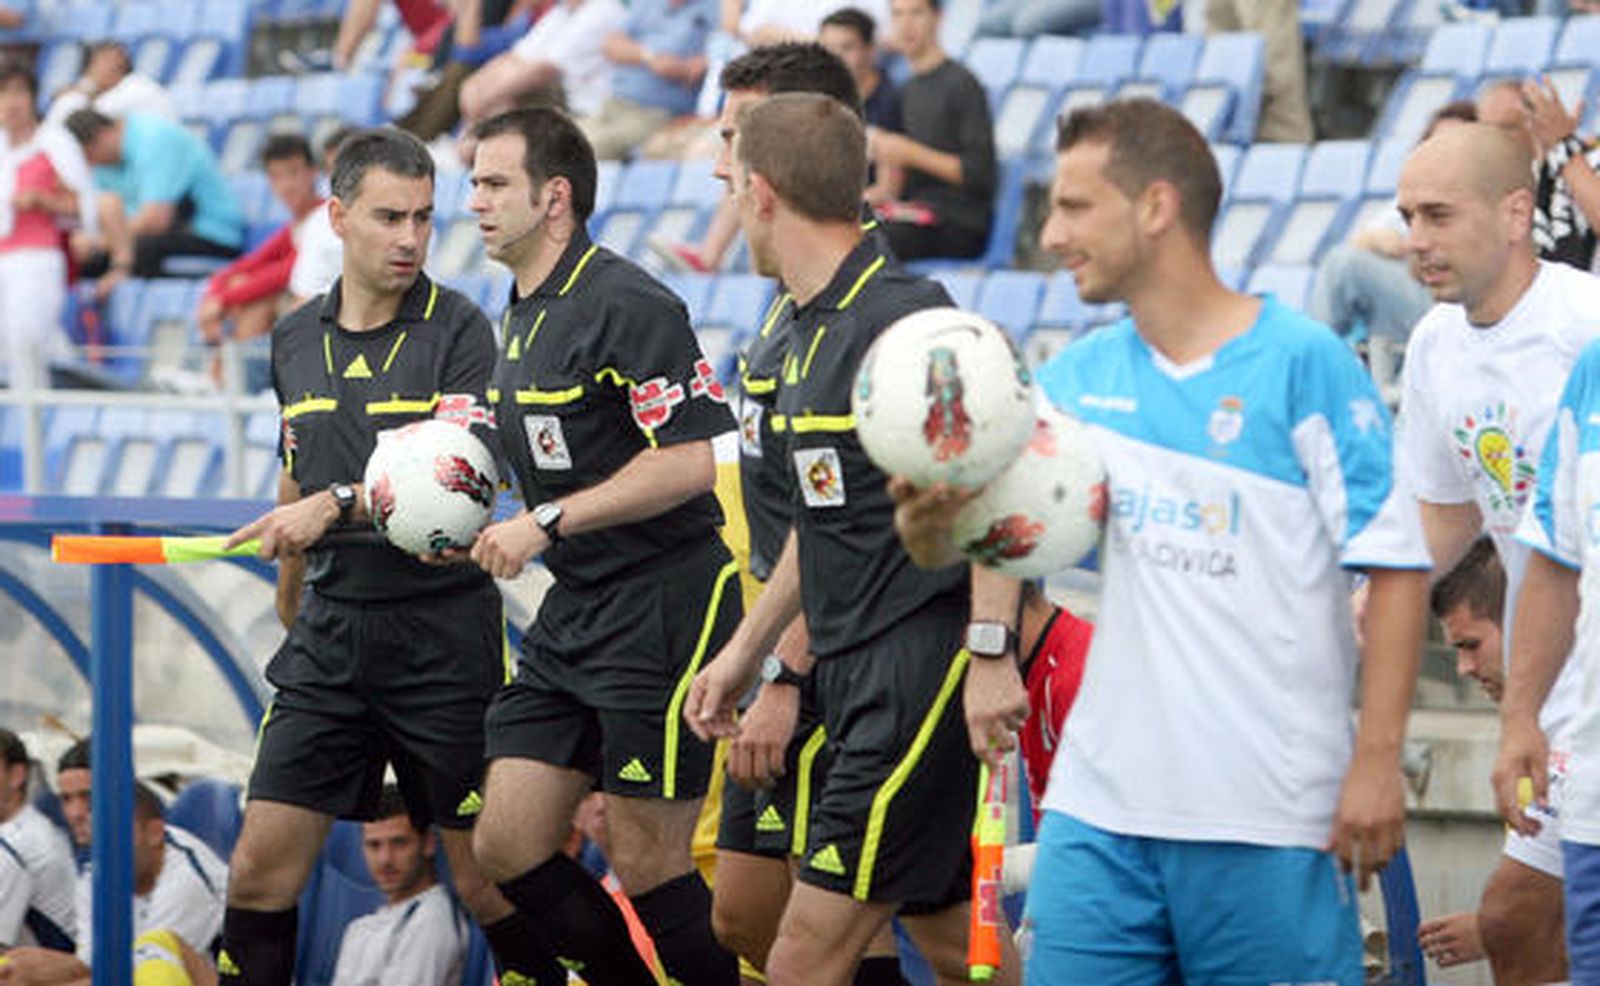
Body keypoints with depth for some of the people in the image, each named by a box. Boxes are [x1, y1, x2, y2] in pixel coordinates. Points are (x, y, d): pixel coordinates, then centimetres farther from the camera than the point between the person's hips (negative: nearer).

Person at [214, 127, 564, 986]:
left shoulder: (458, 330, -7)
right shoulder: (296, 341, 10)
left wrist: (339, 505, -29)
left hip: (442, 633, -4)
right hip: (330, 630, 5)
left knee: (487, 876, 1)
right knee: (262, 864, -2)